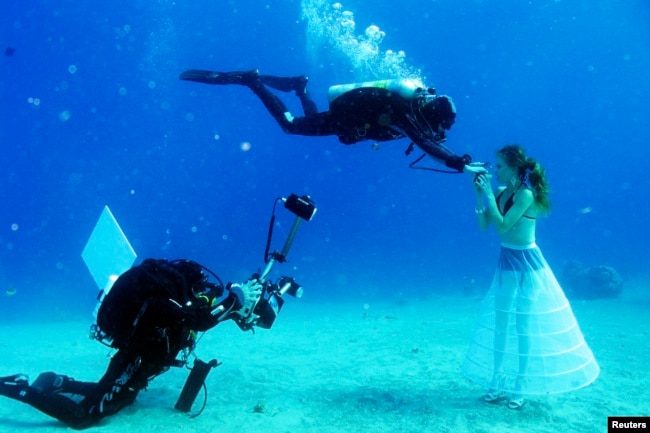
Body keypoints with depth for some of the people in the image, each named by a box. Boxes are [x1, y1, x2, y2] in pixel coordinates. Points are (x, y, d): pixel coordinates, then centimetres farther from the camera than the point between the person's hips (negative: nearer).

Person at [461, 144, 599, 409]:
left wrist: (488, 193, -21)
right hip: (506, 262, 8)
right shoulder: (501, 193, 4)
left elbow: (502, 226, -26)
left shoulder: (526, 194, -18)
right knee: (500, 322, 13)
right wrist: (479, 194, -4)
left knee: (523, 325, 4)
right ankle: (498, 382, 26)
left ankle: (520, 387, 20)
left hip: (526, 264, -8)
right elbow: (483, 225, 4)